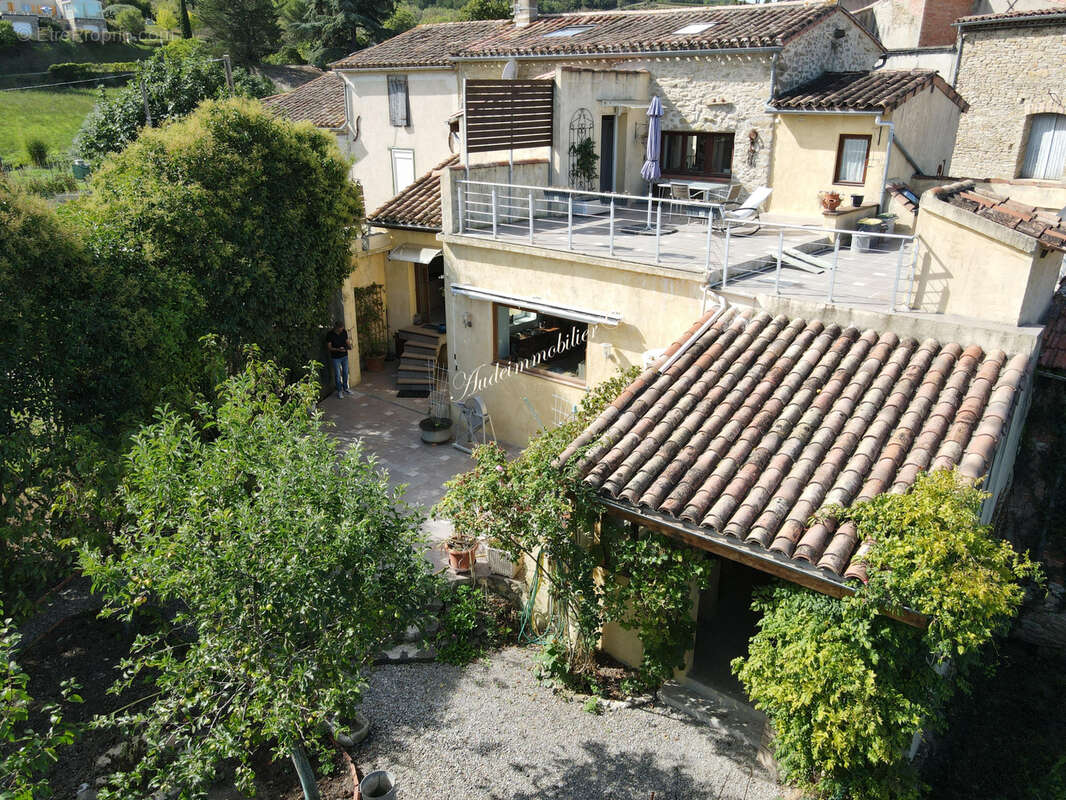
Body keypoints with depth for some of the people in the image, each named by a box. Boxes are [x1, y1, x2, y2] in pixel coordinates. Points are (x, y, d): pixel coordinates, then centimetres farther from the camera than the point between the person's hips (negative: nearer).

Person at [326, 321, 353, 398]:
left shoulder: (344, 332, -5)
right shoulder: (330, 335, -16)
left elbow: (347, 341, 6)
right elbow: (329, 347, -13)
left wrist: (349, 346, -18)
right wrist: (338, 349, -29)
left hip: (344, 356, 4)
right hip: (335, 357, -4)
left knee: (345, 373, 14)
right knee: (337, 374, 2)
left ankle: (345, 388, 31)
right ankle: (339, 391, 16)